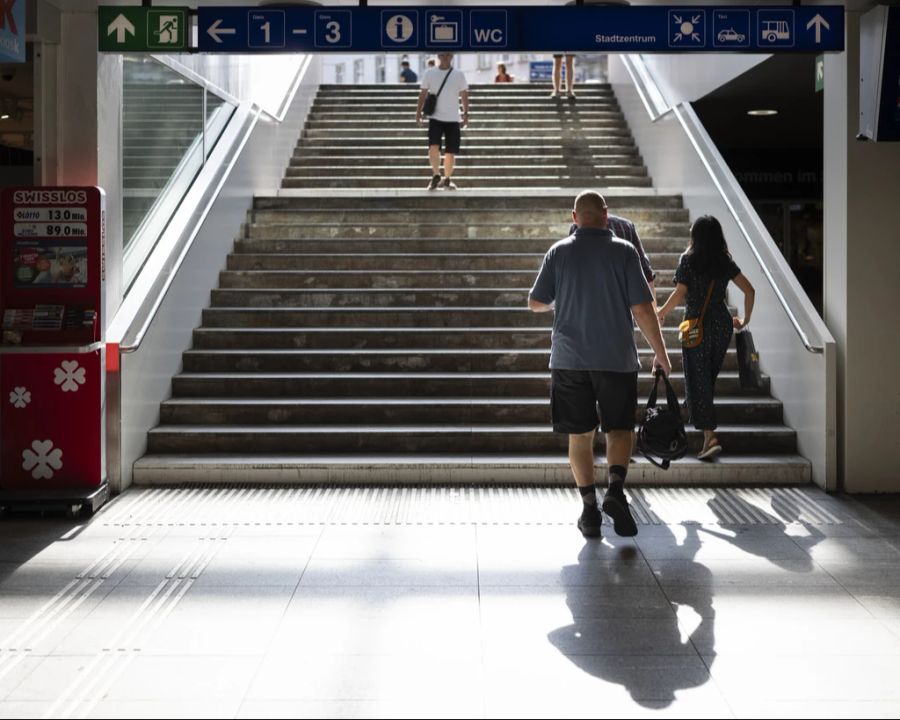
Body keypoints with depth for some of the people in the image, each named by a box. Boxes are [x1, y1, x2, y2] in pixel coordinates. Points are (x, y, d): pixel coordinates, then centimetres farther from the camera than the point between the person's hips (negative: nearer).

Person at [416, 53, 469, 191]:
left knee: (450, 151, 2)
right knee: (433, 146, -19)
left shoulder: (459, 75, 2)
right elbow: (423, 93, 10)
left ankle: (447, 179, 19)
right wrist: (418, 111, 0)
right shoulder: (429, 73, 3)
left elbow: (464, 95, 7)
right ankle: (436, 175, -2)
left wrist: (466, 114, 0)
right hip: (435, 117, 0)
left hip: (453, 119, 1)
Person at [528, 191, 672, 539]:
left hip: (569, 357, 1)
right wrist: (661, 353, 2)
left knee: (580, 434, 8)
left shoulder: (559, 252, 1)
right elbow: (642, 308, -7)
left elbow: (536, 303, 5)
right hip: (616, 357, -1)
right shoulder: (623, 251, -4)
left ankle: (590, 509, 8)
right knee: (620, 428, 10)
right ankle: (615, 487, -13)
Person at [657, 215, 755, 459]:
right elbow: (749, 290, 5)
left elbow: (680, 294, -14)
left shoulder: (688, 260, -6)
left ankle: (710, 436, -12)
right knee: (710, 377, 19)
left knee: (698, 380, -2)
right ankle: (705, 420, 34)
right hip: (723, 325, 4)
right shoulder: (725, 262, 6)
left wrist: (662, 312, 2)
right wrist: (744, 320, 16)